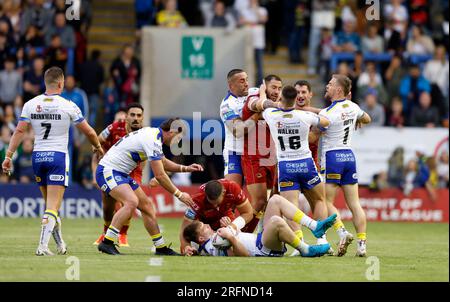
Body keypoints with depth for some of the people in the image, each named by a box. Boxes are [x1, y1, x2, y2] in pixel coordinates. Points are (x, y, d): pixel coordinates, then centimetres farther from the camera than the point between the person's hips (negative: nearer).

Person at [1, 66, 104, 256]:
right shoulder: (68, 106, -6)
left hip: (38, 156, 4)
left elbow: (20, 131, -3)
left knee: (50, 203, 18)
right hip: (58, 156, -4)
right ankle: (43, 246, -18)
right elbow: (88, 132, 3)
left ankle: (60, 244, 27)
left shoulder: (31, 105, 2)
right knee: (52, 207, -6)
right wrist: (98, 147, 21)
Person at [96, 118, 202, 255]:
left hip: (120, 173, 10)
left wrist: (185, 168, 13)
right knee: (132, 202, -29)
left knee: (146, 205, 10)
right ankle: (106, 243, -29)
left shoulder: (153, 135, 9)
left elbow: (163, 162, 26)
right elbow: (159, 175, -22)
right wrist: (179, 194, -14)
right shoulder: (152, 140, -22)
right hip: (108, 171, -10)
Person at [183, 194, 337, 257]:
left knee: (276, 200, 7)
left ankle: (315, 227, -2)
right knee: (276, 221, -40)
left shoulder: (215, 238, 16)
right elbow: (244, 255, -26)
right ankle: (306, 250, -20)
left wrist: (227, 227, 14)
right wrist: (231, 238, -34)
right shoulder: (210, 248, -15)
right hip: (264, 250, -11)